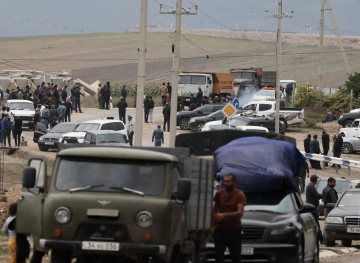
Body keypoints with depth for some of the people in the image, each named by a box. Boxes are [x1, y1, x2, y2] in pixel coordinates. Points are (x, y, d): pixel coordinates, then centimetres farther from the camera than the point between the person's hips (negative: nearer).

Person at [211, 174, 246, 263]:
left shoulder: (240, 195, -11)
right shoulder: (219, 193, -1)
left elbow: (240, 213, -21)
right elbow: (215, 210, 10)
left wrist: (224, 215, -34)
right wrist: (213, 225, 5)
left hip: (235, 230, -2)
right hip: (220, 229, 2)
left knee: (236, 256, 6)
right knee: (218, 255, -4)